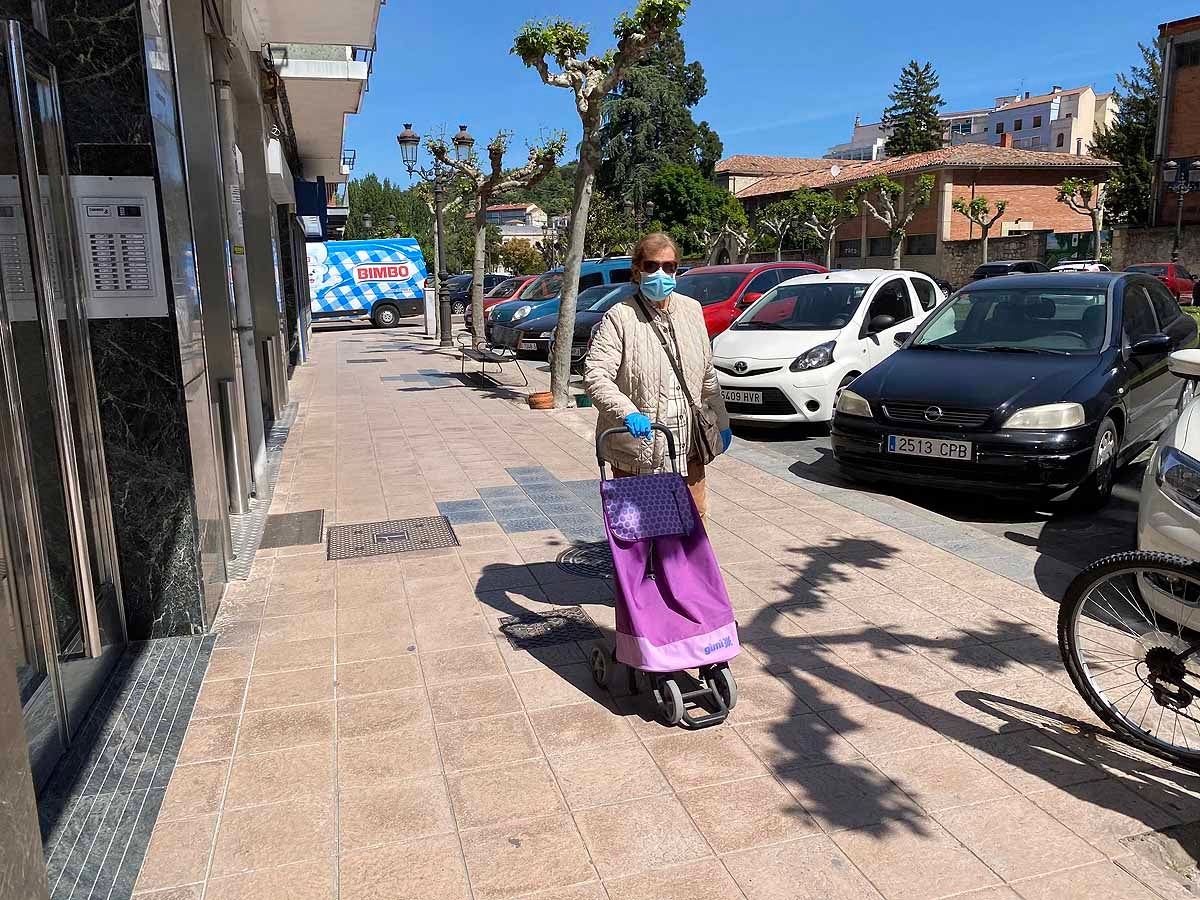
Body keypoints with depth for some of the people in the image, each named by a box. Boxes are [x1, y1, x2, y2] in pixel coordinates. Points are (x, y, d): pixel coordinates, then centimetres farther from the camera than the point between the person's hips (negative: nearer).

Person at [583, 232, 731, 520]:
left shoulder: (691, 310, 8)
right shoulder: (619, 318, -9)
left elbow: (707, 374, 17)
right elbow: (594, 375, -20)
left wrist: (721, 422, 20)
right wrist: (628, 412, -35)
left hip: (688, 445, 5)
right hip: (636, 448, -5)